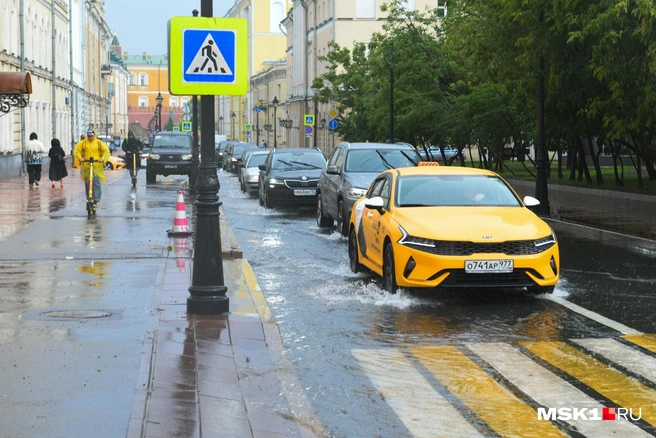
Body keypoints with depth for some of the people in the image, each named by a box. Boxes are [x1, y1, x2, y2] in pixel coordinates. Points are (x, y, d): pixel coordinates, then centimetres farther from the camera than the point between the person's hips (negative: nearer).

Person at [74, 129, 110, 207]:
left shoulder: (99, 143, 6)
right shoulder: (83, 143, 7)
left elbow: (106, 151, 2)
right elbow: (77, 150, 1)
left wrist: (103, 158, -14)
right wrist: (80, 158, -15)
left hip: (97, 166, -1)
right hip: (86, 166, 1)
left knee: (97, 182, -13)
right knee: (87, 184, 6)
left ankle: (96, 199, -11)